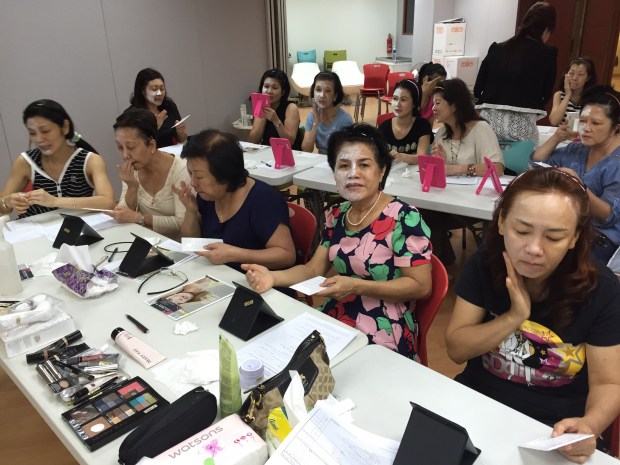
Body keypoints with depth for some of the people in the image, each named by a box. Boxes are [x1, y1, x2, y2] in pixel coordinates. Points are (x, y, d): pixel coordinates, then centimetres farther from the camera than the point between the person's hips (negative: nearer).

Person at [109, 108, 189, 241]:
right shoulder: (131, 170, 2)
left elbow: (183, 223, -22)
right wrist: (132, 187, -14)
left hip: (175, 244, -5)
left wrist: (139, 218, -23)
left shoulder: (179, 170, -17)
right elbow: (125, 212, 1)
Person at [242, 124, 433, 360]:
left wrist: (356, 286, -23)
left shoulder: (403, 218, -15)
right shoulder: (337, 215, 4)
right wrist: (272, 276, -12)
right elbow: (313, 269, 7)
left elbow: (421, 286, -15)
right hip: (335, 322, 6)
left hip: (381, 338, -6)